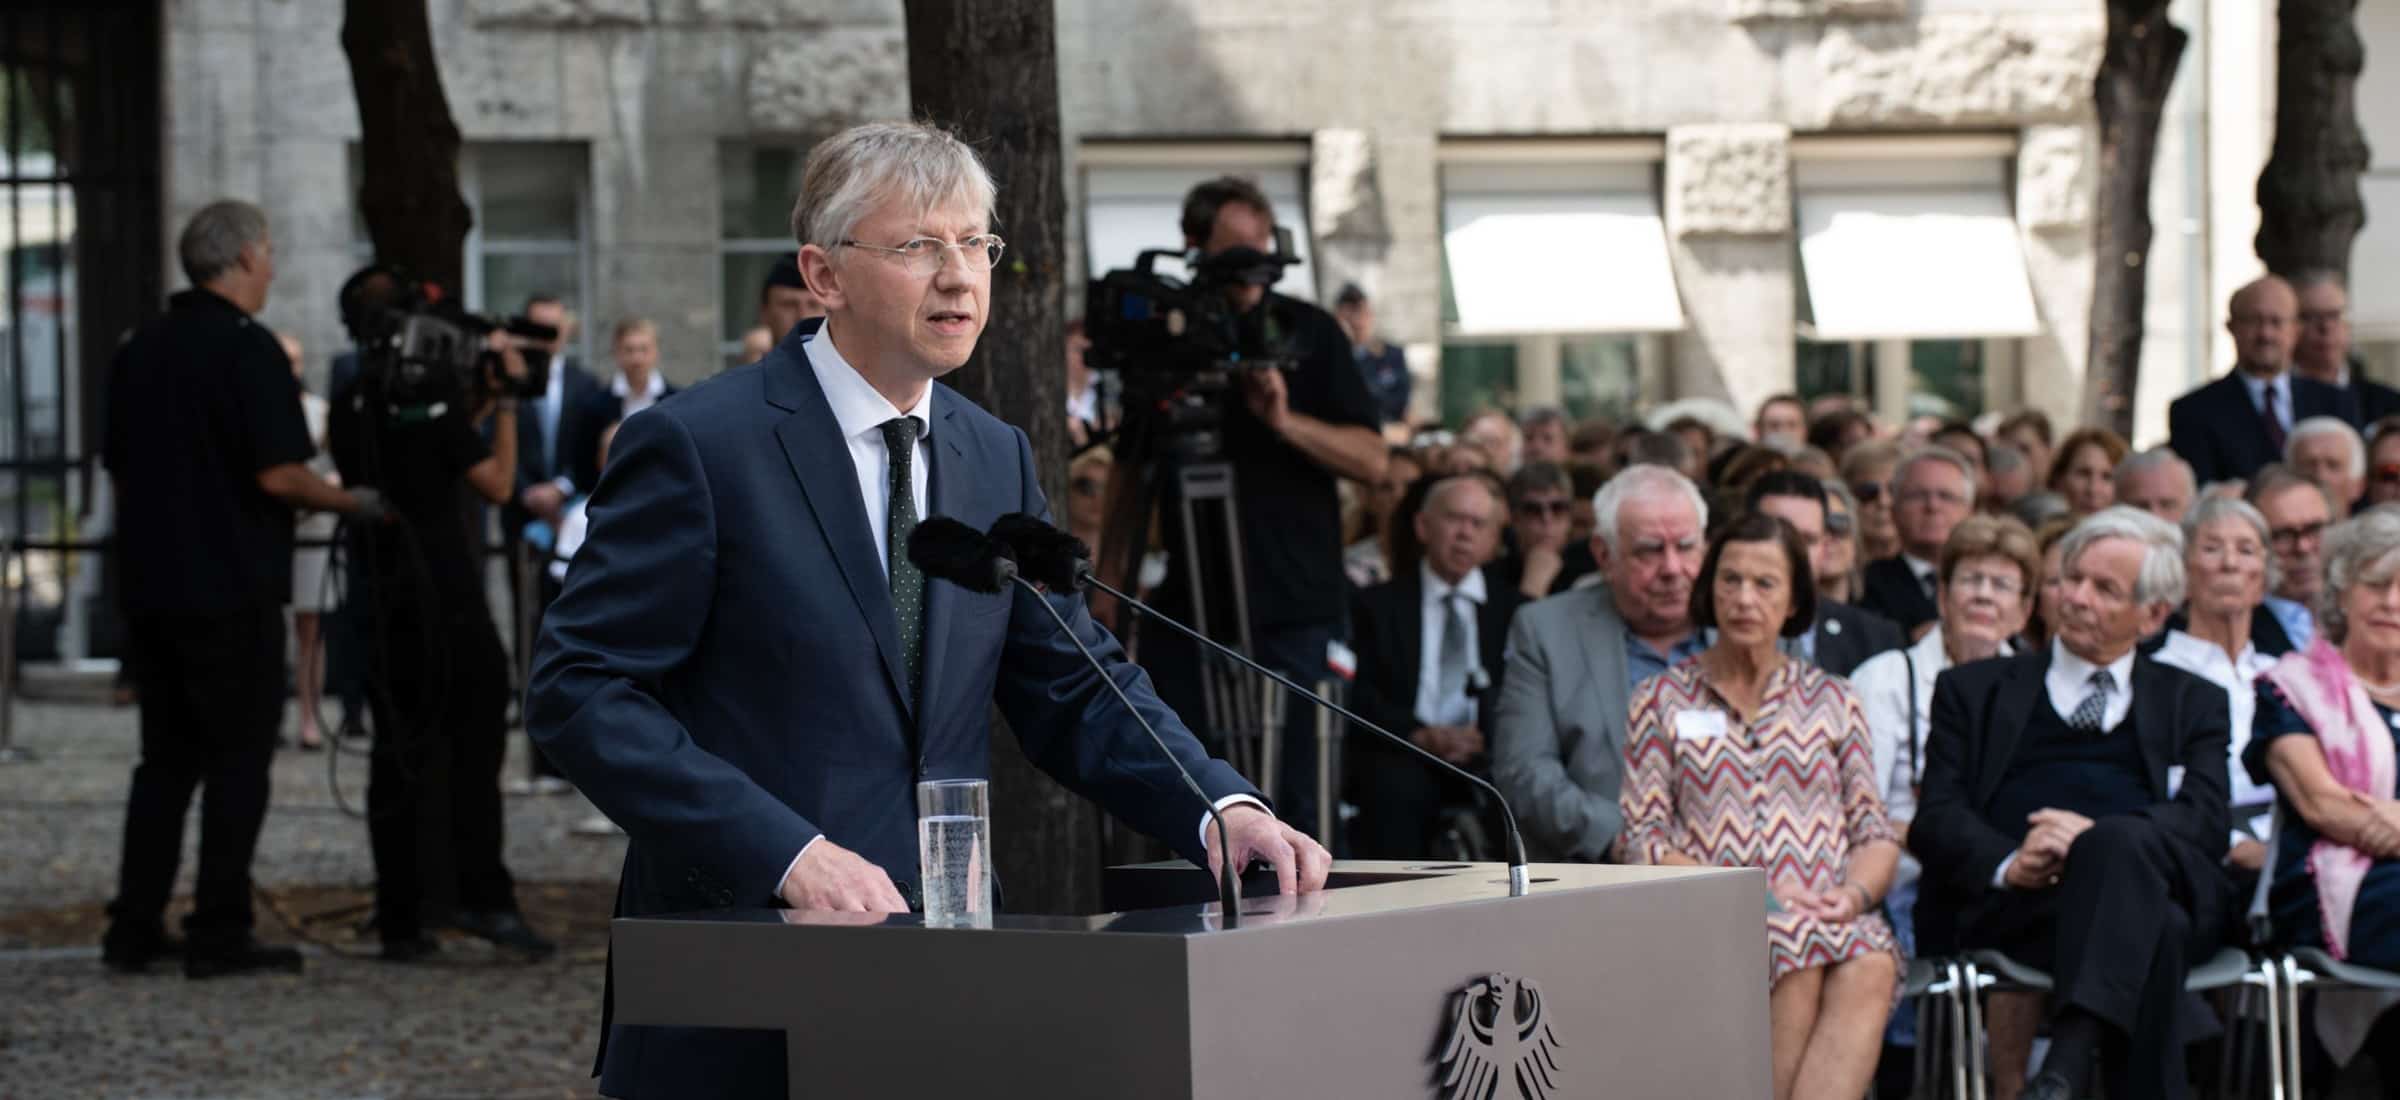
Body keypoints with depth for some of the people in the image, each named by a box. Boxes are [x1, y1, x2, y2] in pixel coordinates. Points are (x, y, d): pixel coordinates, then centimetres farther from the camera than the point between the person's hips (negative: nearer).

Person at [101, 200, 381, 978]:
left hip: (149, 587, 7)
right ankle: (219, 936, -1)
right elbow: (279, 475, -18)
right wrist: (353, 503, -4)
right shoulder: (246, 348, -13)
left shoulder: (138, 351, 10)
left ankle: (135, 930, 13)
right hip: (231, 592, -7)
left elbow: (118, 471, 16)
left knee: (166, 759, 14)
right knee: (239, 761, 0)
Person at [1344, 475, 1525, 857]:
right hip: (1404, 757, -1)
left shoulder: (1513, 611, 21)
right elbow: (1361, 694, 3)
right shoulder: (1378, 606, 17)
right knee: (1397, 787, -36)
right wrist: (1420, 735, -15)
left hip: (1488, 758, 1)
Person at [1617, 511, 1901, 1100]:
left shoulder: (1833, 701, 21)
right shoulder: (1663, 699, 14)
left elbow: (1874, 832, 16)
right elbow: (1642, 839, 5)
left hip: (1828, 916, 2)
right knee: (1798, 961, -37)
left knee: (1870, 968, -35)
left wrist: (1853, 893, -8)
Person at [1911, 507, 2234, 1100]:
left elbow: (2206, 824, 8)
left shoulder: (2192, 702, 27)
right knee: (2151, 931, -35)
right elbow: (1936, 818, 11)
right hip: (2017, 899, 0)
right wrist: (2007, 864, -13)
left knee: (2119, 842, -38)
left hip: (2166, 886, 1)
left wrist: (2097, 836, -13)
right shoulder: (1976, 690, 26)